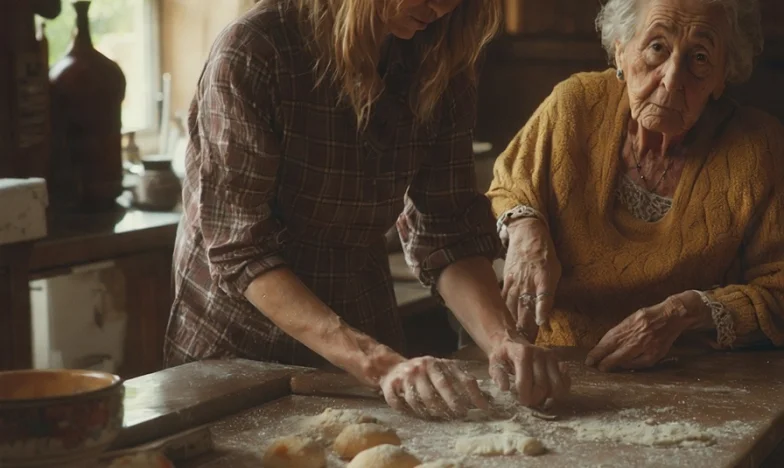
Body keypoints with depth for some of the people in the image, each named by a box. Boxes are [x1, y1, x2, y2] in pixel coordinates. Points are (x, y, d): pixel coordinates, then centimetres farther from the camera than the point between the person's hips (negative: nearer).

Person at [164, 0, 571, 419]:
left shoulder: (440, 64, -5)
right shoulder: (252, 54, -21)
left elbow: (449, 234, -5)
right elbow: (241, 252, -23)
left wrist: (501, 340, -23)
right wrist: (379, 364, -31)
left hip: (364, 330, 3)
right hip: (240, 350, -3)